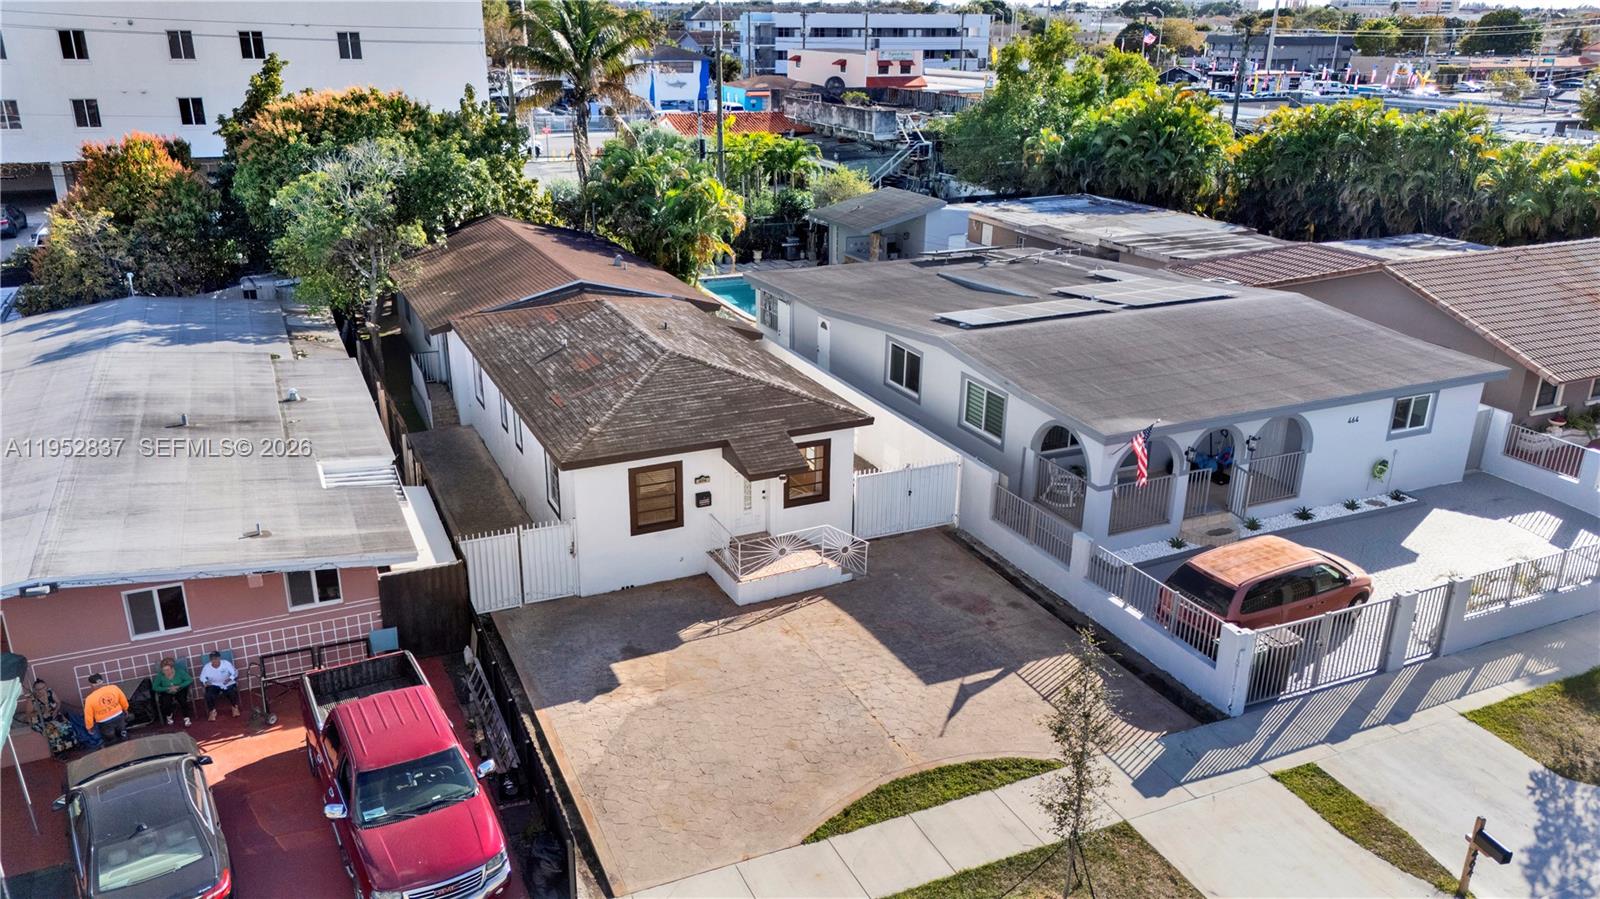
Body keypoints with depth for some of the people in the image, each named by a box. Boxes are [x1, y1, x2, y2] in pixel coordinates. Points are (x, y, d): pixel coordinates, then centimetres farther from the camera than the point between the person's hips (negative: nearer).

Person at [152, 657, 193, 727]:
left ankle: (186, 718, -18)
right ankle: (169, 716, 7)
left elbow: (190, 680, -14)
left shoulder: (179, 672, -18)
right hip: (166, 693, 1)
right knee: (166, 703, -27)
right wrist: (168, 688, -25)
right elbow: (154, 687, -15)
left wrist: (179, 686, -26)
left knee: (182, 699, -31)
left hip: (180, 691, -1)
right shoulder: (160, 675, -16)